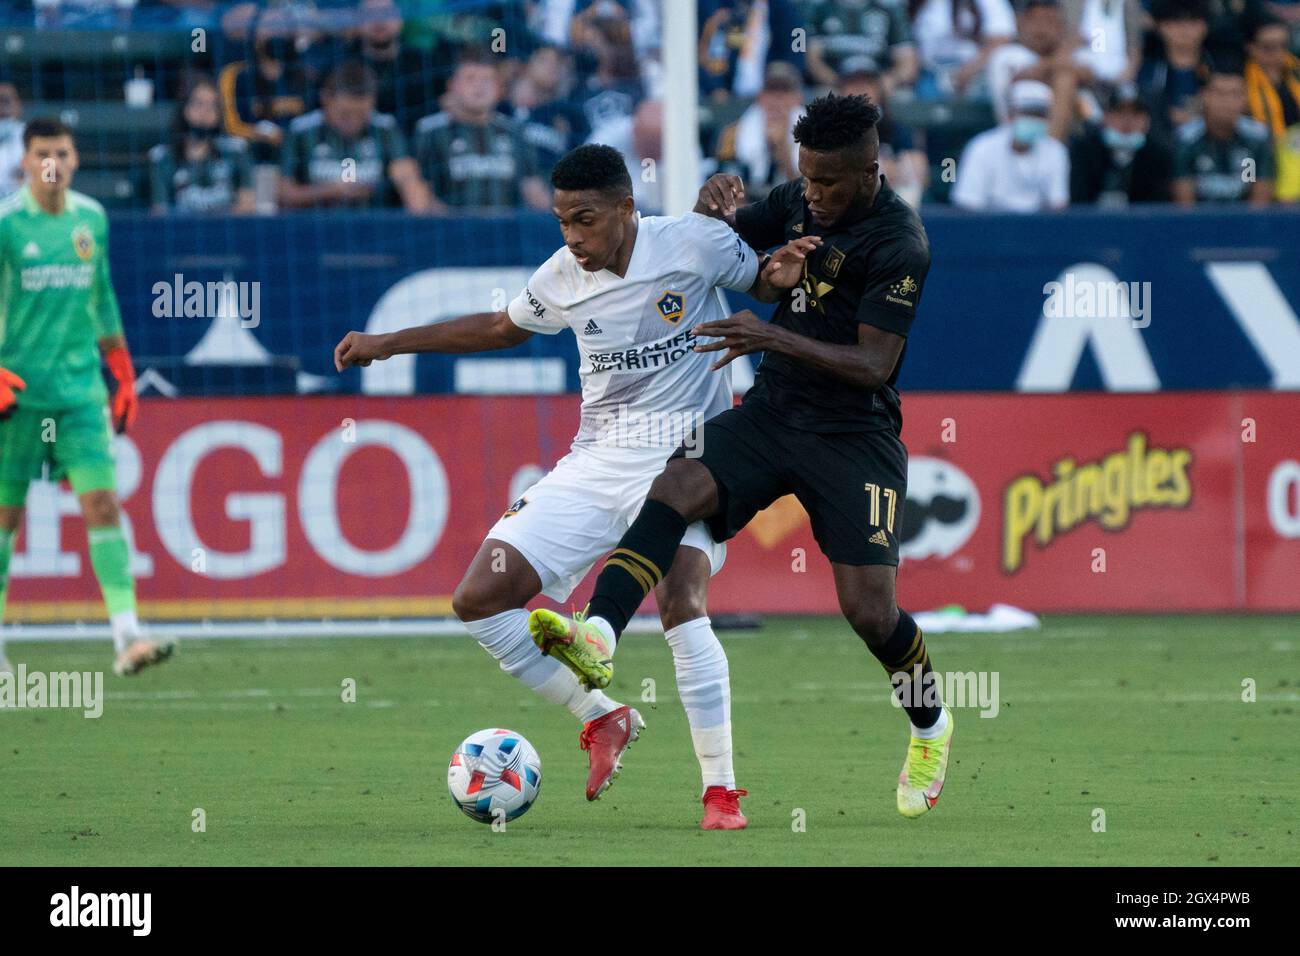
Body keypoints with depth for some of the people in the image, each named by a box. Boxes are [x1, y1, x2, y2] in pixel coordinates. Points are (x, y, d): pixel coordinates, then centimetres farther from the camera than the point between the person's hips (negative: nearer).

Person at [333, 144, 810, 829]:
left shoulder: (693, 244, -10)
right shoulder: (562, 278, 3)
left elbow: (767, 284, 6)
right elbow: (502, 327, 22)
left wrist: (788, 272, -20)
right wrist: (388, 343, 20)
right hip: (595, 464, 5)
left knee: (679, 599, -32)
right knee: (479, 600, -5)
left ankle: (721, 791, -25)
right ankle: (603, 718, 11)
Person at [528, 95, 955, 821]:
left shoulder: (899, 243, -16)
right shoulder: (799, 202, 5)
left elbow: (874, 365, -21)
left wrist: (773, 337, -31)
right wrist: (713, 211, -6)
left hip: (854, 435, -6)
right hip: (772, 413, 6)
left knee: (869, 609, -9)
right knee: (672, 491, -22)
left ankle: (931, 729, 20)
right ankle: (598, 637, -41)